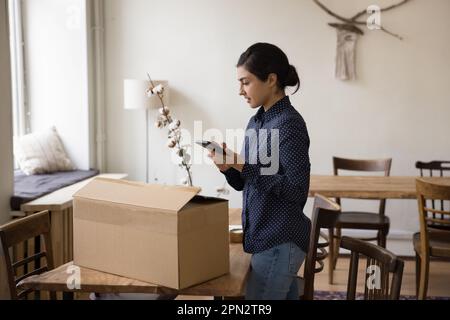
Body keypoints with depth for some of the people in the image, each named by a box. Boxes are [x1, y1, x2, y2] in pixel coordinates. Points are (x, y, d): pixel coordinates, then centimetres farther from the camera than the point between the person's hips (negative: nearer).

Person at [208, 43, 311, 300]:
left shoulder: (290, 123, -17)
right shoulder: (256, 122, 9)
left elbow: (297, 190, -21)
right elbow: (244, 184, 15)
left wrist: (242, 165, -21)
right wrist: (229, 167, -7)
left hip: (280, 242, -8)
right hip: (266, 237, 8)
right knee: (285, 295, 17)